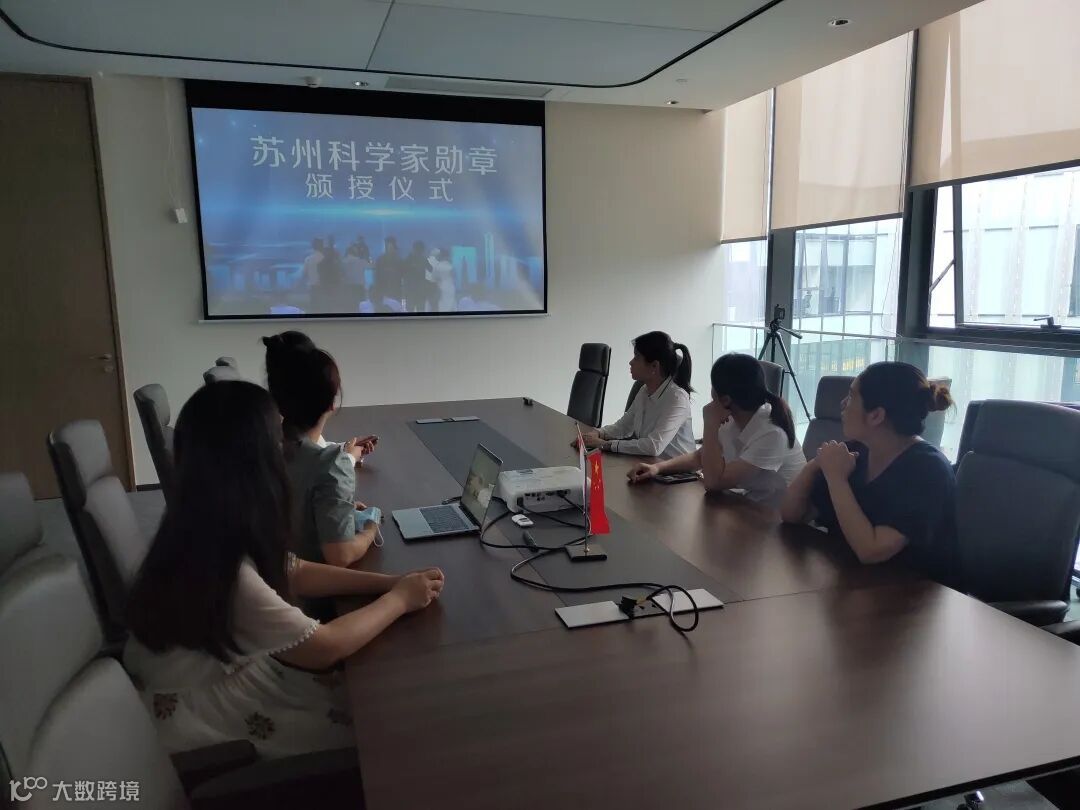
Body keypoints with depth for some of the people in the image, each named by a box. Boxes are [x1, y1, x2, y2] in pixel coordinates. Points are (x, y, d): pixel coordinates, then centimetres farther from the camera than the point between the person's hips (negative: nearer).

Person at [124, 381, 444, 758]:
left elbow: (293, 572, 2)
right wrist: (399, 599, -13)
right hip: (205, 717, -7)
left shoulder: (213, 529, -10)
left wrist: (388, 581, -7)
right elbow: (324, 647, -26)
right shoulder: (222, 572, -37)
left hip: (226, 670, 7)